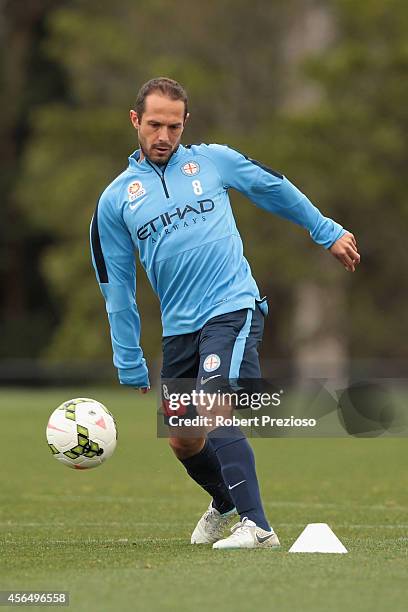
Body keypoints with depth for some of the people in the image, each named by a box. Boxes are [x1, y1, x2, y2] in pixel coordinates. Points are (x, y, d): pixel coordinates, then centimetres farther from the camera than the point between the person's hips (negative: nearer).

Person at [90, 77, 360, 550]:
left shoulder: (213, 160, 5)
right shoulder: (115, 200, 7)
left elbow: (276, 188, 20)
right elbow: (117, 288, 10)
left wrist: (328, 233, 25)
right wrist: (131, 368, 11)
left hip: (234, 309, -4)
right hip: (178, 329, 4)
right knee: (182, 441, 9)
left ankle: (256, 526, -27)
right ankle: (225, 502, 39)